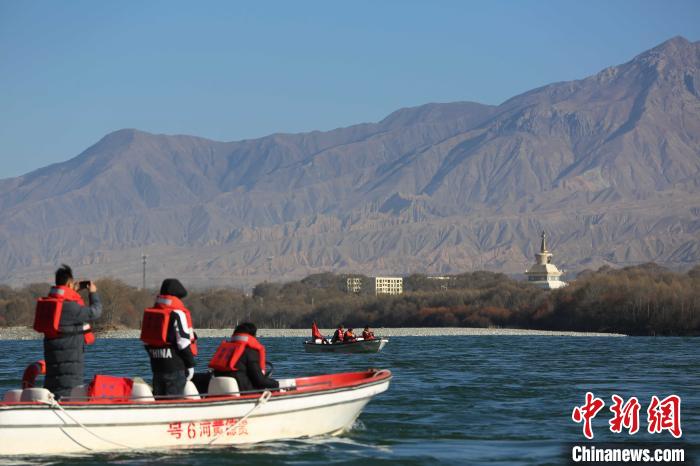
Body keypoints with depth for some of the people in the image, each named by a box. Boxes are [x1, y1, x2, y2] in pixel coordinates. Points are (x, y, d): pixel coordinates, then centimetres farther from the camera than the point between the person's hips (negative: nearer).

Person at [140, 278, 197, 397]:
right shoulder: (177, 313, -11)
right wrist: (190, 364, -6)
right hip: (175, 367, -7)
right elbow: (184, 342, -14)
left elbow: (146, 340, 17)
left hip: (156, 365, 7)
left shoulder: (151, 313, 13)